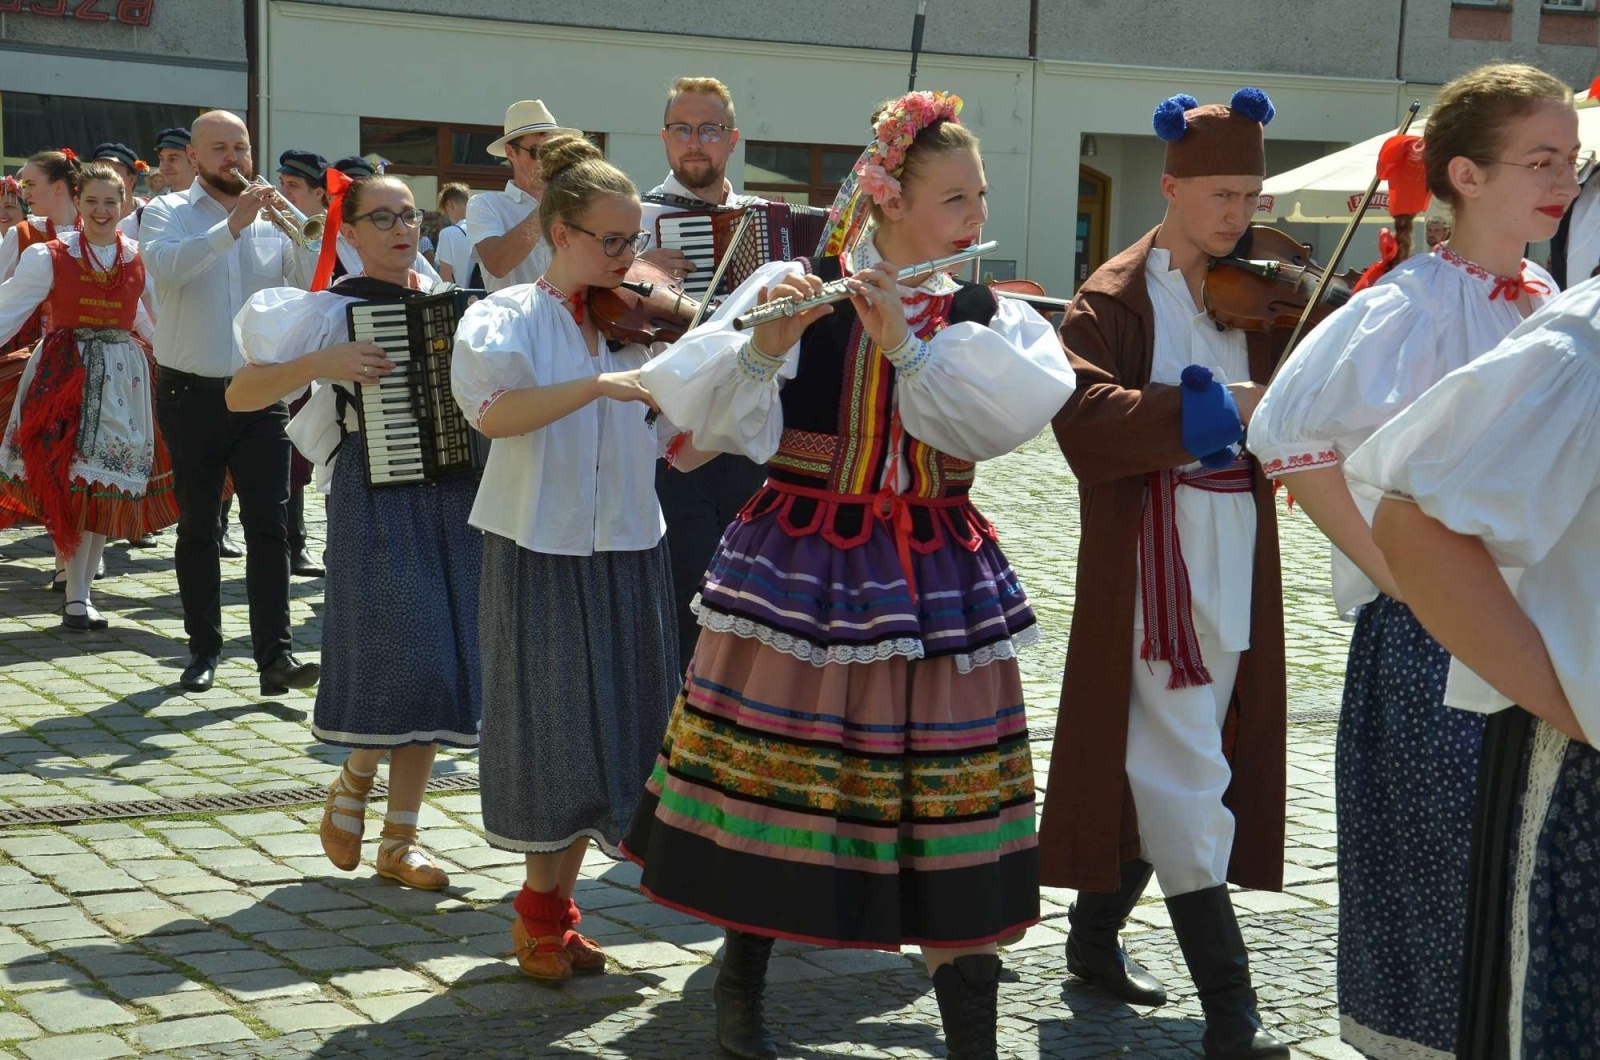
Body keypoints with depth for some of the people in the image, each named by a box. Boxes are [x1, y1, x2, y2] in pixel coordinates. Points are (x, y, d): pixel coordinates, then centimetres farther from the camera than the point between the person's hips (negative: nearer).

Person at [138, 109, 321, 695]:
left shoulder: (273, 218, 8)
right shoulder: (167, 214, 1)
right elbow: (167, 266, -21)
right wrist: (232, 225, -26)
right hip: (191, 394, -1)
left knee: (268, 524, -5)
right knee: (197, 526, 7)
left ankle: (275, 654, -8)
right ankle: (204, 649, 17)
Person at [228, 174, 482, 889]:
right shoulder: (331, 311, -4)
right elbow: (238, 396, -9)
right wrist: (320, 364, -22)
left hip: (453, 491, 5)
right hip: (376, 491, -5)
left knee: (438, 661, 4)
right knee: (404, 651, -13)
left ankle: (400, 837, 14)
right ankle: (353, 782, 16)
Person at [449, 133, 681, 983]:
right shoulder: (512, 317, -6)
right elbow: (495, 412, -25)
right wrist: (597, 384, -33)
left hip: (626, 552, 4)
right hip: (539, 551, -4)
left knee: (605, 727, 8)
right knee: (552, 730, 1)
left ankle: (549, 907, 21)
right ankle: (543, 911, 16)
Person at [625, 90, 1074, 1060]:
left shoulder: (992, 319, 5)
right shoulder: (791, 288, -3)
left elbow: (1018, 413, -16)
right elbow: (693, 403, -13)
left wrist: (907, 345, -23)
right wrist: (763, 345, -30)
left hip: (936, 584, 2)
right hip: (798, 572, -2)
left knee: (947, 799, 0)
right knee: (771, 785, 6)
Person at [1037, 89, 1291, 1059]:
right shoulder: (1117, 299, -6)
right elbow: (1084, 420, -21)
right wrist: (1214, 406, -27)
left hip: (1237, 562, 6)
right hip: (1150, 559, -6)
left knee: (1165, 771, 15)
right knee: (1187, 777, -6)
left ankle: (1096, 935, 34)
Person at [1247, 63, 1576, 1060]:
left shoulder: (1548, 305, 9)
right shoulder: (1412, 305, -12)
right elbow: (1290, 434, -20)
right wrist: (1397, 571, -18)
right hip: (1434, 635, -7)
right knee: (1437, 884, 1)